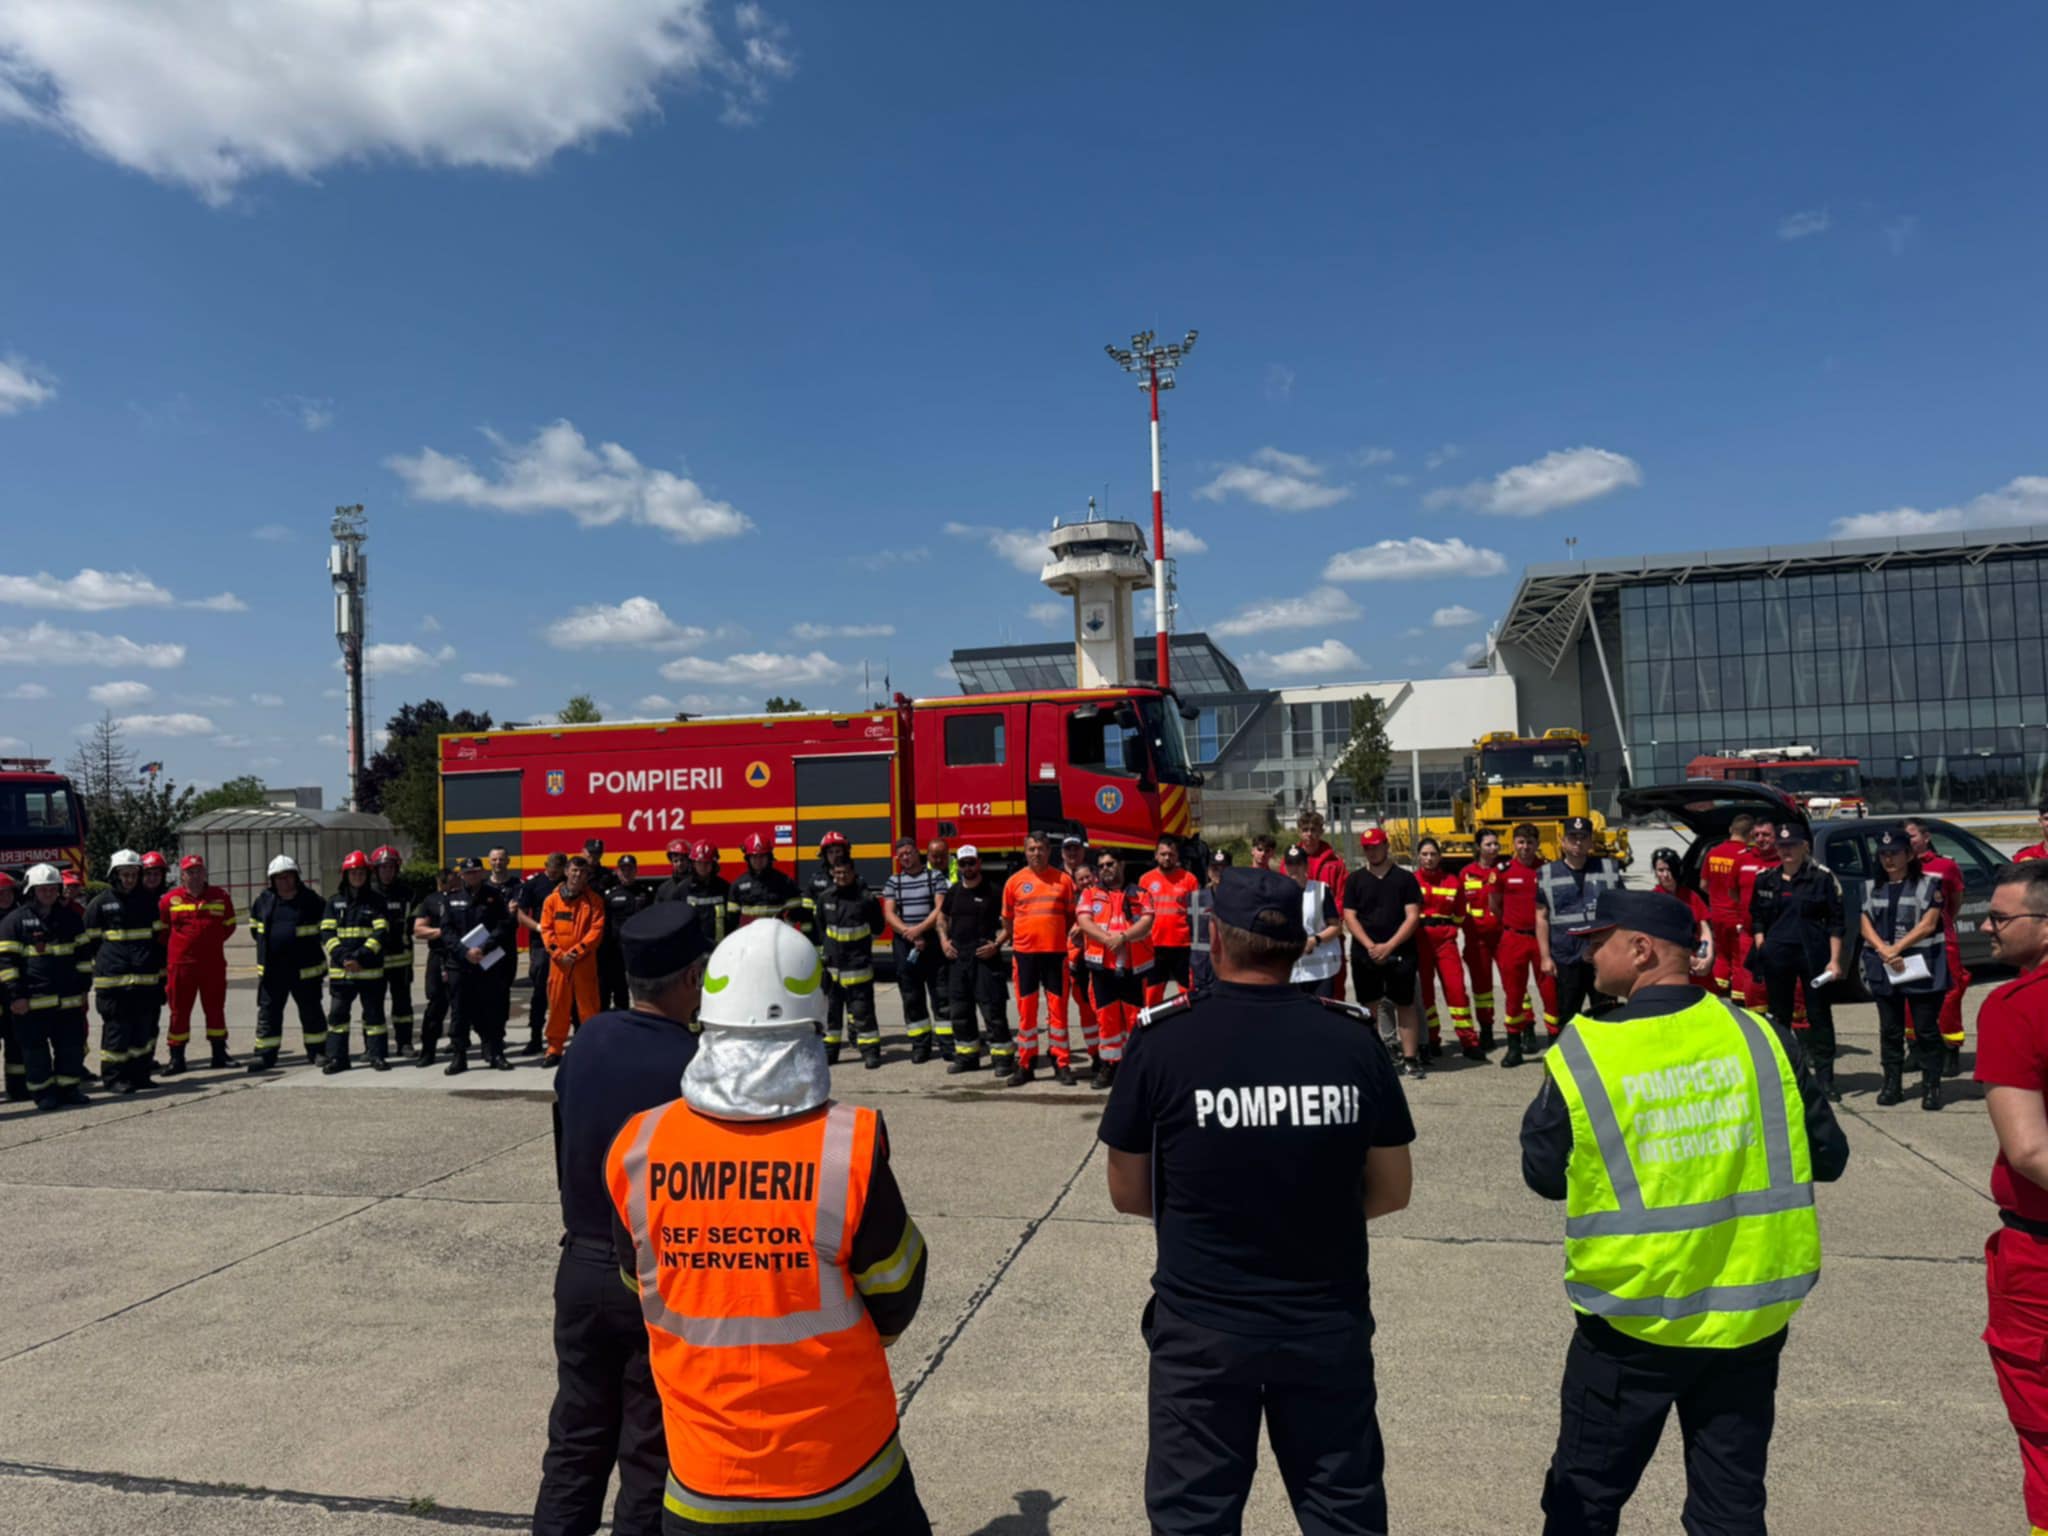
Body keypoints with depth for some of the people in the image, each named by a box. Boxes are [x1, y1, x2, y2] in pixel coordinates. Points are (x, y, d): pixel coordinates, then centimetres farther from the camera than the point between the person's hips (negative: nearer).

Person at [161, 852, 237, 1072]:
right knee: (179, 1011, 4)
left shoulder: (220, 897, 4)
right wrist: (178, 947, 7)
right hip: (180, 964, -1)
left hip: (213, 963, 2)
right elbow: (161, 931, 8)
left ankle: (219, 1053, 19)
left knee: (215, 1008, 9)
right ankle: (176, 1058, 12)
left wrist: (212, 942, 6)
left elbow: (228, 925, 12)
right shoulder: (169, 900, -1)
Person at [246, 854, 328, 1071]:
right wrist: (264, 944, 16)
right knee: (267, 1012, 3)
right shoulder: (264, 900, 4)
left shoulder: (310, 900, -5)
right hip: (271, 970, 2)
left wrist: (311, 944, 4)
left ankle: (317, 1051, 19)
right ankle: (265, 1054, 8)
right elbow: (254, 923, 22)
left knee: (311, 1011, 8)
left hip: (305, 969, -2)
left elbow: (326, 925, 7)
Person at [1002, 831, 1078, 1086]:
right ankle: (1025, 1065, 13)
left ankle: (1062, 1064, 11)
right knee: (1026, 1008, 5)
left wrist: (1063, 936, 1)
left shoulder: (1063, 880, 3)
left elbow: (1071, 915, 10)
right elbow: (1007, 919, 11)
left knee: (1058, 1007, 3)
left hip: (1055, 952, 0)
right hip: (1024, 952, 0)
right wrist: (1014, 940, 7)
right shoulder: (1015, 881, 3)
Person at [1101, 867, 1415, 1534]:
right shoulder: (1353, 1036, -8)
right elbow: (1392, 1189, 2)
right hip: (1329, 1323, 2)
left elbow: (1128, 1194, -3)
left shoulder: (1163, 1037, -14)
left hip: (1200, 1327, -2)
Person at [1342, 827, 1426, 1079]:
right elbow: (1349, 916, 2)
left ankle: (1410, 1058, 8)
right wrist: (1370, 946, -10)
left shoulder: (1404, 878, 2)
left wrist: (1389, 946, -11)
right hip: (1364, 954, 1)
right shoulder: (1354, 879, 7)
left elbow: (1413, 917, -3)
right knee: (1368, 1007, 7)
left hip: (1399, 953, -1)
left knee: (1405, 1005, 2)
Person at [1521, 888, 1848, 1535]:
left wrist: (1541, 1113, 11)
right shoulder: (1761, 1037, -8)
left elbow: (1545, 1174, -4)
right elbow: (1827, 1157, 3)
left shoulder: (1581, 1055, -15)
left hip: (1633, 1318, -3)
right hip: (1753, 1310, 3)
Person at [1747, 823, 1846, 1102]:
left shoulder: (1822, 877, -3)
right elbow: (1757, 918, 14)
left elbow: (1835, 922, -3)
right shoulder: (1766, 879, 7)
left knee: (1820, 1015, 2)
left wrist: (1834, 960, -8)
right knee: (1779, 1015, 11)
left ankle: (1824, 1077, 9)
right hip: (1777, 956, 3)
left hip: (1813, 955, -3)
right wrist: (1760, 949, 2)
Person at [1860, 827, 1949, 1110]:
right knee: (1890, 1030, 8)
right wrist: (1884, 951, -11)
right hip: (1884, 969, 4)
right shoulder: (1871, 888, 13)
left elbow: (1928, 925, -8)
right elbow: (1866, 927, 5)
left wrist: (1897, 947, -13)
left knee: (1926, 1030, -1)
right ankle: (1892, 1085, 15)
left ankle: (1931, 1087, 4)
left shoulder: (1928, 884, 1)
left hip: (1922, 968, -4)